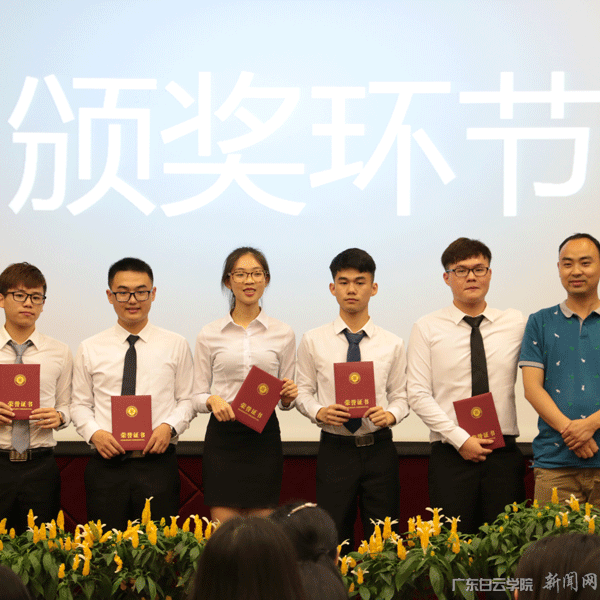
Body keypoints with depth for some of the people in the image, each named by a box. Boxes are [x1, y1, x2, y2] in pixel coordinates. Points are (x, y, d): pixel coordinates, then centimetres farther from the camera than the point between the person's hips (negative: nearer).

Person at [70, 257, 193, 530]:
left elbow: (187, 399, 6)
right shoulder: (90, 349, 9)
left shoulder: (176, 346, 7)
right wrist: (95, 433, -9)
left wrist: (169, 426, -12)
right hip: (106, 466, 1)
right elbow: (80, 404, 9)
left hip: (158, 463, -1)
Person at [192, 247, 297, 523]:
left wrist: (288, 397, -11)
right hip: (223, 436, 0)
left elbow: (285, 400, 12)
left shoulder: (282, 333, 6)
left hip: (264, 435, 1)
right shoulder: (210, 334, 5)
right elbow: (197, 395, 6)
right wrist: (212, 400, -15)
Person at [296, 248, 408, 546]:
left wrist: (390, 414, -16)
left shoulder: (392, 344, 5)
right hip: (335, 448, -1)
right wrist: (319, 412, -14)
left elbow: (400, 396, 6)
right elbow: (303, 392, 5)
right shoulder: (313, 341, 3)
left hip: (379, 448, 1)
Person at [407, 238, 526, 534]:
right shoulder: (427, 328, 3)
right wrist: (460, 439, -10)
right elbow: (418, 395, -2)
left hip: (504, 454, 2)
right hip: (451, 455, -2)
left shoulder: (516, 324, 9)